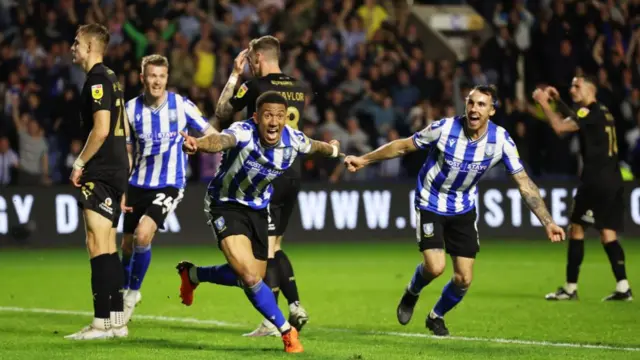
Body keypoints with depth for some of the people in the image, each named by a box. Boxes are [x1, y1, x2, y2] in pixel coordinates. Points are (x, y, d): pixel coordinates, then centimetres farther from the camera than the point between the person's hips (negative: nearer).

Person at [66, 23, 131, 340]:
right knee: (107, 248, 12)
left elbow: (101, 130, -20)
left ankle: (102, 322, -15)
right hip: (116, 170, 10)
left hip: (101, 172, -10)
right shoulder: (110, 79, 17)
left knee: (98, 245, -12)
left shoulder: (97, 80, -12)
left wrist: (79, 164, -12)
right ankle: (117, 320, 13)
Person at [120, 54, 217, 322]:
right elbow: (126, 152, 8)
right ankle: (126, 291, 38)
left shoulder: (181, 105, -8)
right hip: (138, 184, 4)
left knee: (142, 236, -22)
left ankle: (132, 293, -1)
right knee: (127, 245, 10)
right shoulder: (131, 109, -1)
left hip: (169, 185, -3)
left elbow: (211, 135, 2)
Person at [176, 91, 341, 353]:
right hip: (226, 205, -6)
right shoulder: (244, 133, -31)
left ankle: (192, 274, 42)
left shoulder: (293, 140, -14)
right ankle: (286, 331, -3)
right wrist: (199, 144, -78)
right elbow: (220, 140, -55)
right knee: (249, 275, -22)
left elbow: (313, 146, 11)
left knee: (249, 278, 15)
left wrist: (332, 150, 33)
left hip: (258, 209, 6)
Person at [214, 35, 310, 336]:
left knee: (266, 248, -3)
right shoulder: (299, 88, 8)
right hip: (293, 173, 6)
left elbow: (221, 113, 2)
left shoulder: (256, 86, -10)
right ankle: (295, 306, 6)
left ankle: (272, 321, -6)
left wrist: (234, 75, 9)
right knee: (274, 246, 18)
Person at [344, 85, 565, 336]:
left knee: (464, 279, 0)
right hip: (430, 204, -3)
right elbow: (402, 146, -9)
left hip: (463, 209, 3)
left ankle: (436, 316, 31)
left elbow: (525, 184, -14)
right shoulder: (444, 128, -24)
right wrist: (364, 160, -8)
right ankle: (412, 292, 17)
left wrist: (547, 222, -20)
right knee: (435, 267, -20)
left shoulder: (501, 140, -18)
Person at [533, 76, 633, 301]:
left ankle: (571, 288, 1)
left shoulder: (591, 111, -9)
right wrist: (558, 101, 28)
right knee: (608, 233, 6)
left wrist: (544, 103, -8)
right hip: (613, 180, 9)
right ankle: (623, 287, -4)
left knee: (576, 228, -1)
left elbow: (560, 127, -18)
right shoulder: (602, 112, 18)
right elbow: (575, 121, 37)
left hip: (596, 180, -9)